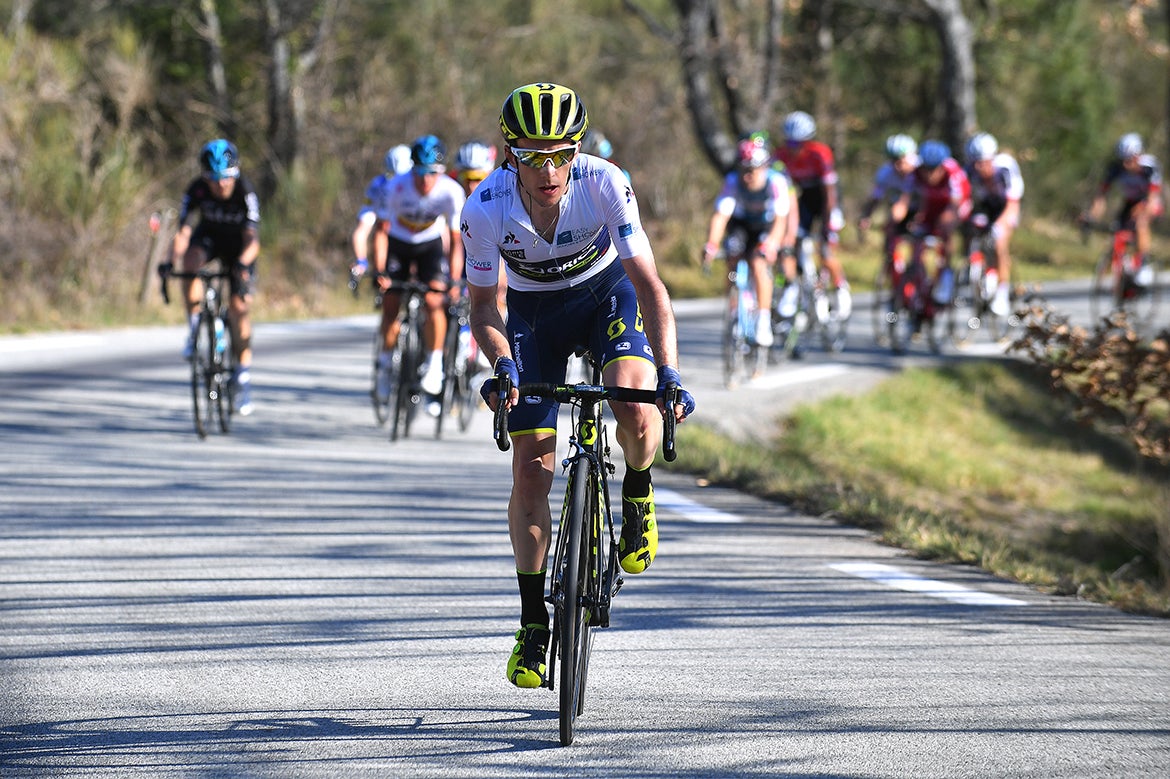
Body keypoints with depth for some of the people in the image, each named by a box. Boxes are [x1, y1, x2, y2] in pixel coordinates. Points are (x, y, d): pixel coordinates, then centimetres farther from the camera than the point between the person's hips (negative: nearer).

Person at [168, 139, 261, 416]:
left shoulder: (245, 192, -31)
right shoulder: (197, 190, -26)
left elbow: (252, 240, -38)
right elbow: (183, 232, -31)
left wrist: (243, 263, -57)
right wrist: (170, 262, -47)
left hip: (238, 246, -1)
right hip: (209, 236, 1)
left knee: (240, 307, -12)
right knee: (191, 260, -33)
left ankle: (243, 370, 3)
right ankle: (195, 328, -18)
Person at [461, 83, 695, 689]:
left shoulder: (604, 184, -31)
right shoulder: (486, 208, -28)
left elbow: (650, 285, -31)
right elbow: (483, 305, -17)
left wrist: (669, 372, -43)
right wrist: (502, 364, -36)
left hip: (606, 292, -1)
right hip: (534, 313, 1)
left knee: (636, 410, -31)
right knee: (531, 471, -6)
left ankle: (637, 496, 4)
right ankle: (533, 624, 9)